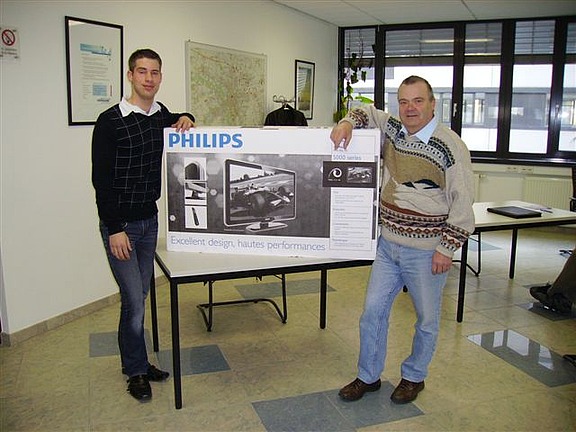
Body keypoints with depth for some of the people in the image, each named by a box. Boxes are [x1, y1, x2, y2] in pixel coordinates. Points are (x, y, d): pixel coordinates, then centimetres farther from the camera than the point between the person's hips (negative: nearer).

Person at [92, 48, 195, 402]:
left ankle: (137, 362, 30)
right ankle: (137, 371, 16)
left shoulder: (161, 115, 6)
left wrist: (185, 118, 7)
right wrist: (115, 229, -16)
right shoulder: (111, 121, -13)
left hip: (150, 219, 6)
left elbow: (177, 120, 31)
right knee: (134, 300, -3)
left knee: (140, 295, 15)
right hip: (120, 224, -6)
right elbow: (102, 179, -14)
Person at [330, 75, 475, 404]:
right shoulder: (393, 129, 3)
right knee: (373, 311, 10)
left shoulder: (450, 146, -15)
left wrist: (447, 248, -14)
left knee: (427, 319, 12)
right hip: (388, 244, 6)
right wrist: (348, 123, -1)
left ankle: (414, 377, 35)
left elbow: (464, 203, -14)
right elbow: (368, 112, 22)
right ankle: (368, 377, 28)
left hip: (426, 252, -5)